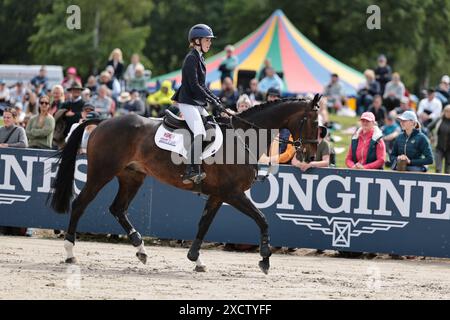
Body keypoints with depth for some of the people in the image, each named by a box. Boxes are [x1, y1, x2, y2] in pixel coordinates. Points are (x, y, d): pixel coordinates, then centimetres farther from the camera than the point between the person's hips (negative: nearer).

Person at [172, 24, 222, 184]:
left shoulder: (199, 58, 17)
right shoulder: (191, 58, -12)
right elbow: (194, 85, -20)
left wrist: (216, 99, 13)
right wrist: (212, 100, -19)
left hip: (198, 103, 10)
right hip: (188, 102, -10)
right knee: (200, 134, -24)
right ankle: (192, 171, -28)